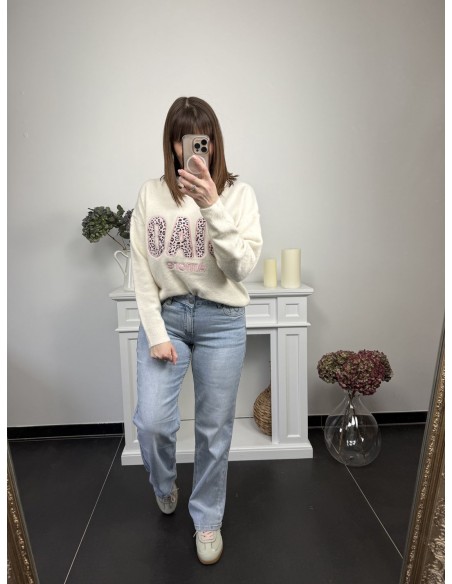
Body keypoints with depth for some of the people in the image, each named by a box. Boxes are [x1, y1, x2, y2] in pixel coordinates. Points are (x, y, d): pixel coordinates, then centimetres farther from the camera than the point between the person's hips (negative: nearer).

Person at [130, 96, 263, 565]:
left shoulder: (237, 194, -2)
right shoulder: (151, 194, 2)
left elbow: (243, 266, -12)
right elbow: (141, 269, 0)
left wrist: (213, 206, -22)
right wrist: (155, 330, -7)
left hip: (221, 321, 0)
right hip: (165, 315, 1)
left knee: (214, 429, 8)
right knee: (151, 420, -5)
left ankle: (207, 518, 34)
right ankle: (164, 486, 33)